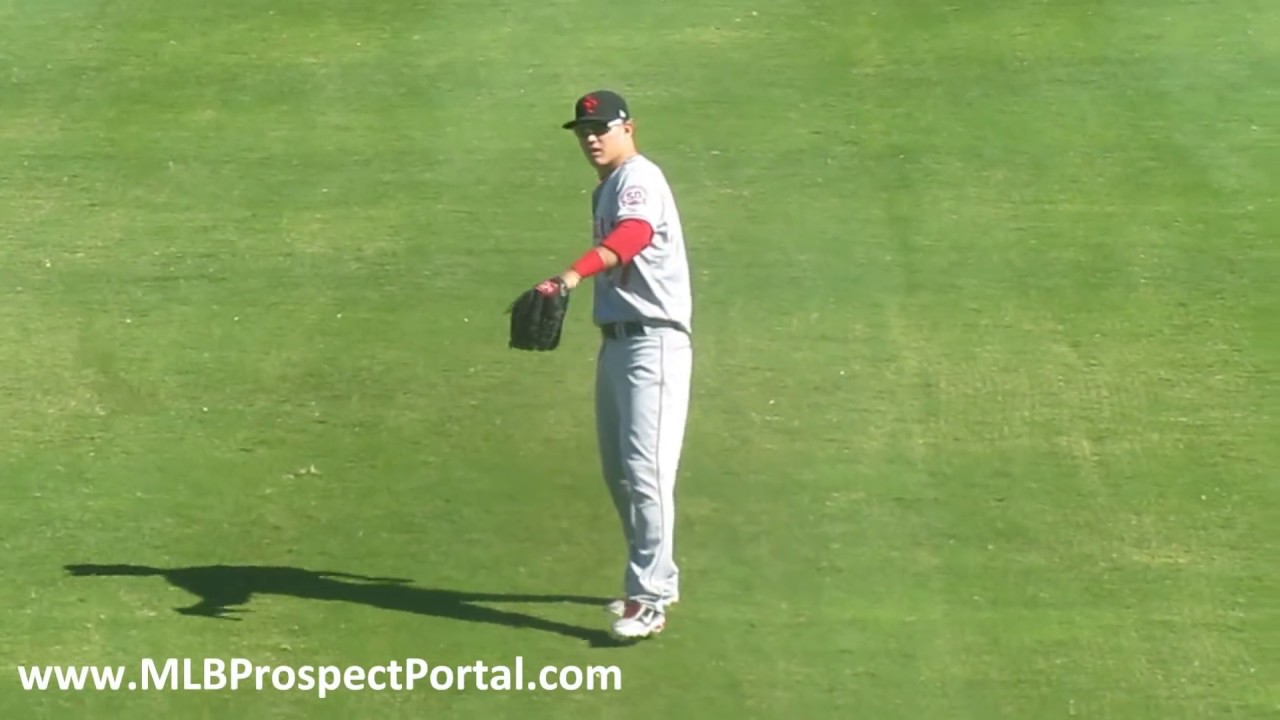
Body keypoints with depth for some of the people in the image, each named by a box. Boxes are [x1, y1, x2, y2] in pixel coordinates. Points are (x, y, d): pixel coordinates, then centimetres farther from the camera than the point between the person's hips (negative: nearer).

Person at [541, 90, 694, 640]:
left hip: (654, 342, -11)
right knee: (617, 469, 15)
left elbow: (633, 234, -34)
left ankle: (648, 600, -12)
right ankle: (656, 580, 27)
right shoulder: (605, 188, 19)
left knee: (645, 469, -13)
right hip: (616, 341, 11)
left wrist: (575, 273, -49)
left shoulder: (638, 177, -13)